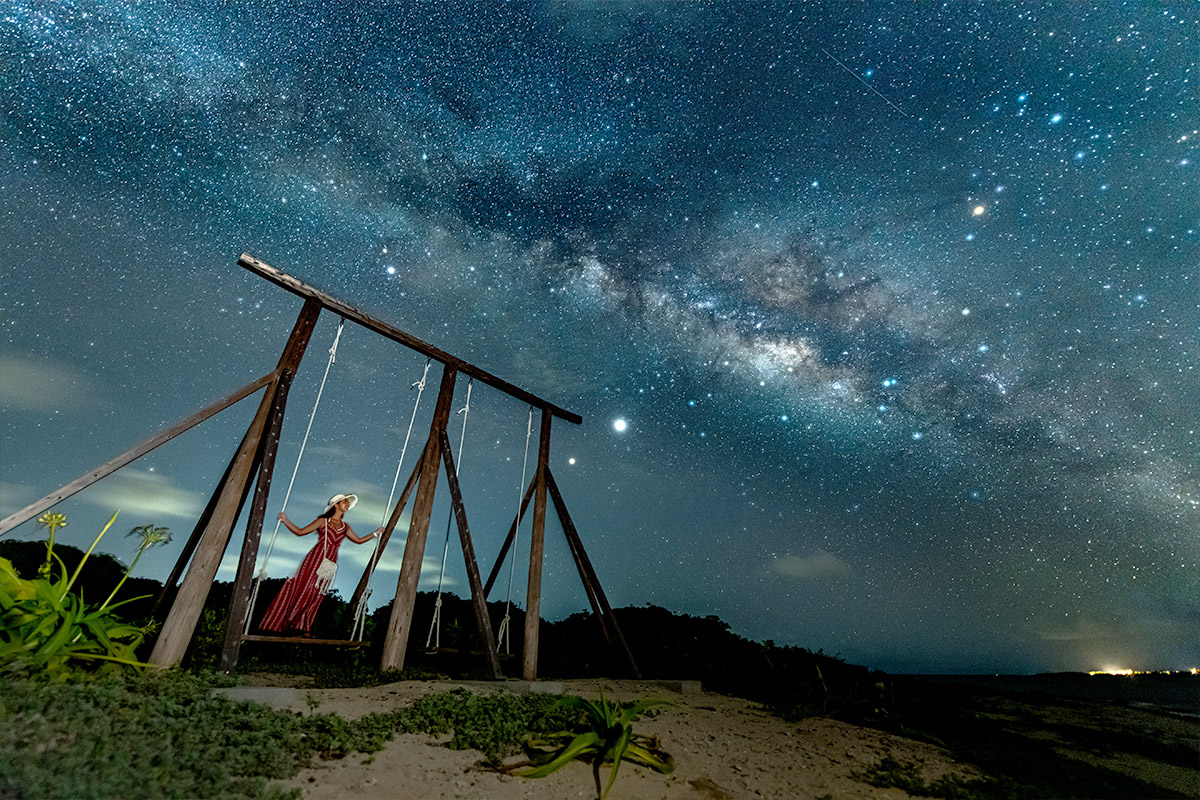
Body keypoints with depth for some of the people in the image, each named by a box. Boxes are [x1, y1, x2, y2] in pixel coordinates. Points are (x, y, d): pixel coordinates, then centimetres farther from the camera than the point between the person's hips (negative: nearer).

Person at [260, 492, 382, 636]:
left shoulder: (345, 527, 17)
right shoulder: (323, 521, 7)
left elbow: (359, 540, 25)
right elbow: (300, 531, 5)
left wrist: (375, 533, 24)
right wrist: (286, 520, -6)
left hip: (330, 563, 3)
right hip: (315, 559, -3)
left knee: (316, 594, 3)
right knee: (302, 588, -8)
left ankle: (303, 628, 9)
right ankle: (278, 624, 4)